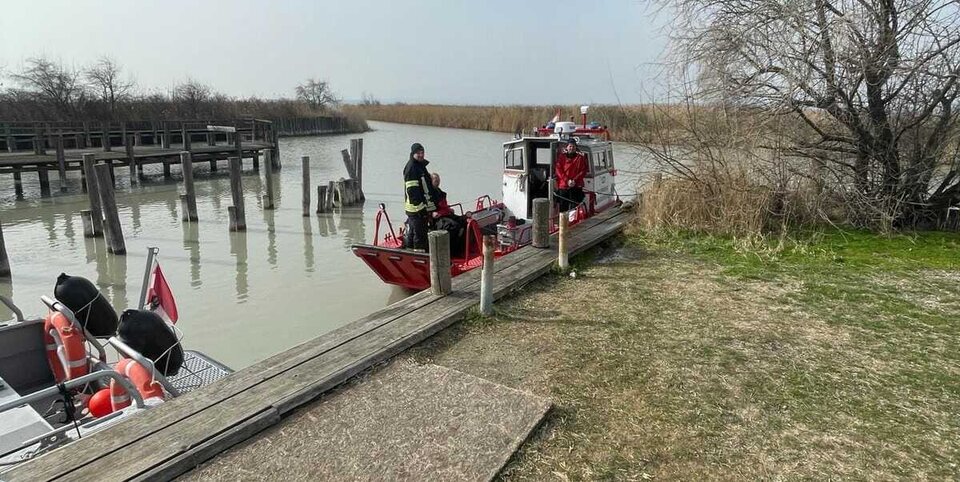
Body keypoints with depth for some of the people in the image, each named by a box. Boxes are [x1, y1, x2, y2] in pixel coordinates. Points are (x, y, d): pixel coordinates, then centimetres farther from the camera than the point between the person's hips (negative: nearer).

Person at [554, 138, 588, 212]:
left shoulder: (580, 157, 6)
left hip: (576, 187, 0)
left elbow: (583, 171, 3)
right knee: (562, 207, 3)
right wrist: (567, 180, -11)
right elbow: (558, 170, 0)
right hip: (563, 186, 0)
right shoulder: (561, 157, 6)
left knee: (574, 207, -2)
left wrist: (575, 180, -11)